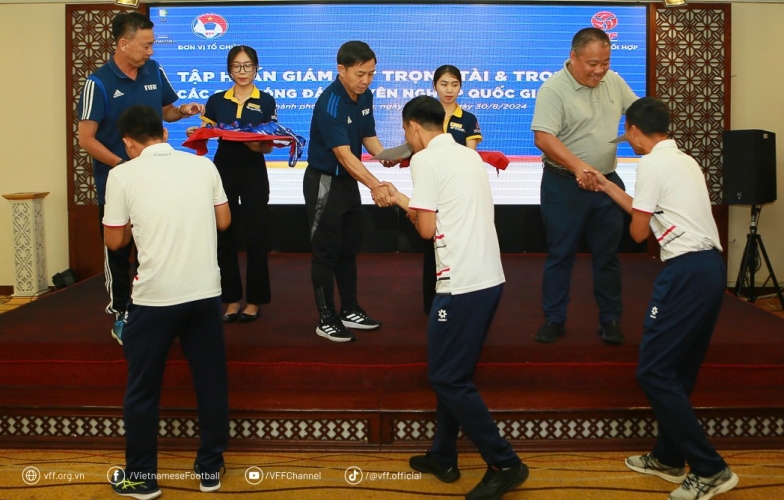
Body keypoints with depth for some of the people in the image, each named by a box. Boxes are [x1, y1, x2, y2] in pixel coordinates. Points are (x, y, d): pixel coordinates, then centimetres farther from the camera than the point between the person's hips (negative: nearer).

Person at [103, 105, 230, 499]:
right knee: (211, 383, 14)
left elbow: (115, 241, 2)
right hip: (205, 291, 3)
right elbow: (224, 221, 12)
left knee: (142, 390, 12)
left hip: (155, 296, -3)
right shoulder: (203, 165, 5)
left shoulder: (123, 175, -4)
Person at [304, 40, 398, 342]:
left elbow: (369, 137, 5)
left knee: (350, 248, 15)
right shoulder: (330, 103, -26)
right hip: (324, 181, -8)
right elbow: (344, 155, -32)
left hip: (349, 180, 8)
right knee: (326, 251, -1)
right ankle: (326, 319, 9)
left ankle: (349, 311, 27)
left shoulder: (365, 97, -1)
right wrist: (375, 185, -43)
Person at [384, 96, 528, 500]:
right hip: (489, 278, 9)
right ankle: (443, 457, 28)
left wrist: (406, 206, 9)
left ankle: (505, 464, 5)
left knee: (447, 377, 1)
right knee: (453, 371, 19)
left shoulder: (426, 159, -8)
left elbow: (427, 228, -10)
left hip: (462, 283, -9)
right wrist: (409, 202, 24)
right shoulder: (469, 155, 16)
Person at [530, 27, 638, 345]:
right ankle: (554, 320, 16)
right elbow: (543, 138, -25)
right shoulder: (554, 89, -16)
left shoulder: (614, 82, 4)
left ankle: (610, 320, 22)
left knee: (607, 255, 11)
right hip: (564, 185, -5)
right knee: (560, 254, 4)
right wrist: (578, 166, -36)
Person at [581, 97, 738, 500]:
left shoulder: (653, 164, -8)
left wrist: (639, 221, 18)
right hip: (710, 266, 10)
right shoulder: (683, 160, 21)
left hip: (687, 269, -10)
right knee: (677, 368, 18)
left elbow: (639, 231, -4)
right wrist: (607, 187, 39)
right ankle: (668, 458, 29)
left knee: (653, 370, -6)